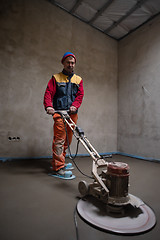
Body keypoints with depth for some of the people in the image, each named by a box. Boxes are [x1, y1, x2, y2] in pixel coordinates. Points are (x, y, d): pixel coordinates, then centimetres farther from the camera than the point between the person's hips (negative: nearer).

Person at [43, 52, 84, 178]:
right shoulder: (56, 78, 9)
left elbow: (80, 95, 7)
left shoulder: (78, 80, 18)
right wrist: (48, 106, -21)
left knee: (68, 139, 9)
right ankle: (58, 167, -5)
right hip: (59, 112, -4)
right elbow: (48, 93, -2)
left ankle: (60, 162, 25)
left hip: (72, 114, 4)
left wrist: (75, 106, -12)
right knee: (59, 139, -11)